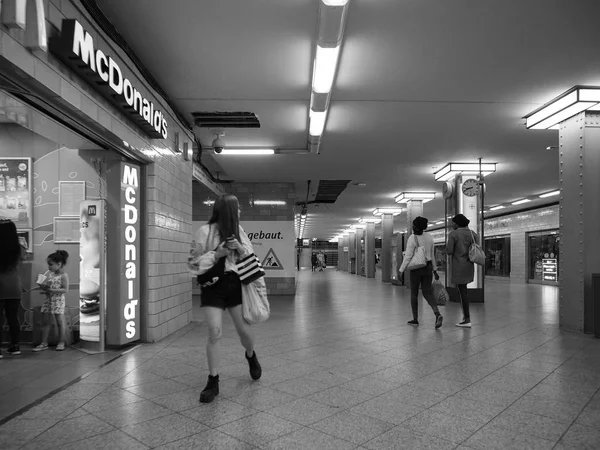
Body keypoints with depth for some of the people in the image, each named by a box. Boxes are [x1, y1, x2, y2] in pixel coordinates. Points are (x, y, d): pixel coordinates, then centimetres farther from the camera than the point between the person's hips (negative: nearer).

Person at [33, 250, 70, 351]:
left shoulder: (63, 276, -11)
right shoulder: (49, 274, 8)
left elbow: (65, 290, -16)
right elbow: (44, 285, 11)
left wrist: (51, 290, -21)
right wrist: (43, 286, -12)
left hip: (58, 301, -7)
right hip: (48, 300, 7)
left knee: (60, 322, 1)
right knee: (46, 322, 9)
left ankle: (61, 343, 10)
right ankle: (44, 343, 15)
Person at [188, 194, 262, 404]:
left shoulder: (238, 229, 6)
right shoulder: (205, 231, -8)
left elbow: (251, 257, 9)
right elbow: (193, 263, -6)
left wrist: (239, 247, -12)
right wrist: (216, 254, -19)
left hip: (235, 283, 3)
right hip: (213, 285, -3)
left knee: (244, 329, 5)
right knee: (214, 332, -10)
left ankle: (251, 356, 40)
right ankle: (213, 381, 6)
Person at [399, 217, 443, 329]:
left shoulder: (412, 238, -14)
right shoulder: (429, 238, 5)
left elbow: (408, 256, -16)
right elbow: (432, 256, 11)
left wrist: (401, 271, -10)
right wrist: (435, 270, 18)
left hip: (416, 269, -5)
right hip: (428, 268, 5)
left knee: (414, 293, 10)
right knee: (428, 293, 8)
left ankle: (415, 319, 15)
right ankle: (437, 314, -13)